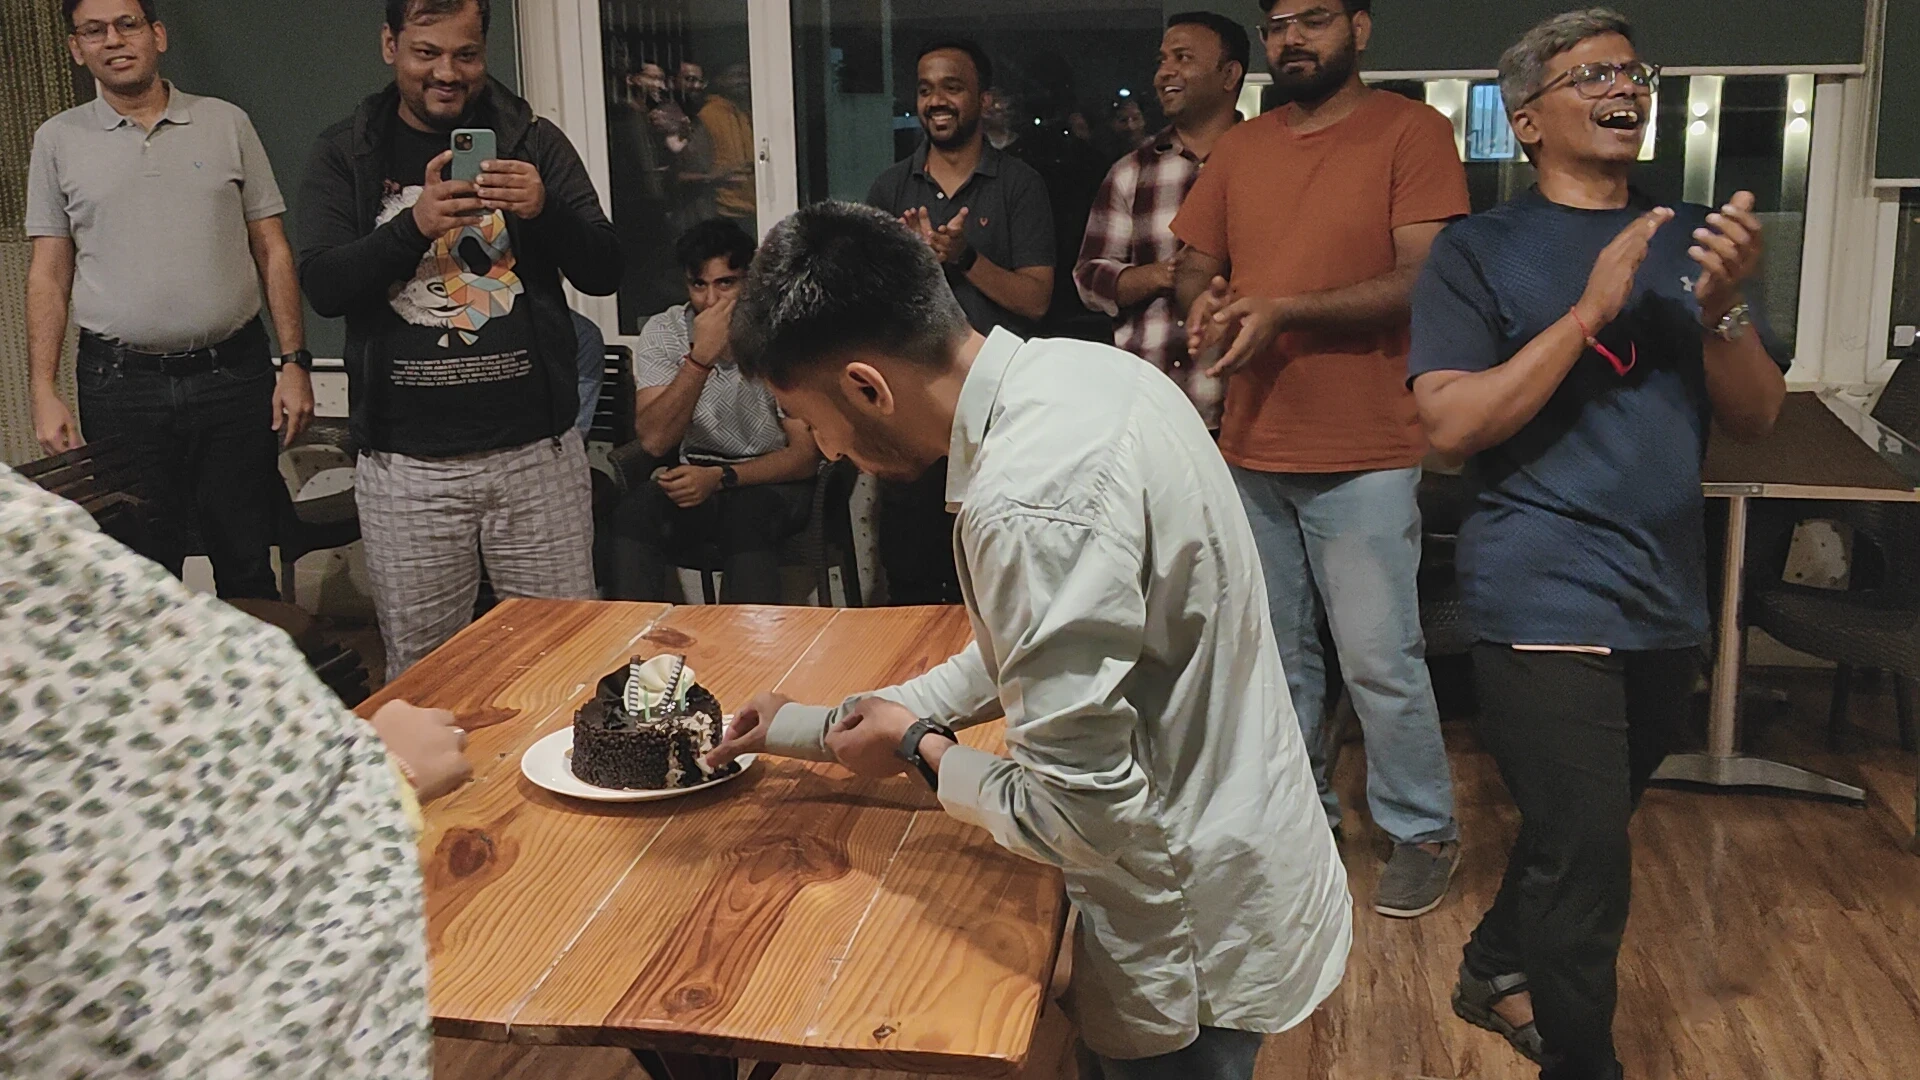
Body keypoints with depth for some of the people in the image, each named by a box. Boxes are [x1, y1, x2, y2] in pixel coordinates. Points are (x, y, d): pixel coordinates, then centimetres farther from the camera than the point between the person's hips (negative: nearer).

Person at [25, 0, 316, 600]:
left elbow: (273, 251, 6)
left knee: (247, 562, 7)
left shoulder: (226, 123, 6)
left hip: (234, 373, 0)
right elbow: (49, 274, 7)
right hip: (120, 386, 0)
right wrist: (42, 391, -1)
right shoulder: (58, 140, 7)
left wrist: (295, 362, -2)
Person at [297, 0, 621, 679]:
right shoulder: (345, 154, 7)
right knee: (418, 669, 7)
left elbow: (604, 273, 1)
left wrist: (544, 210, -18)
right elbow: (322, 287, -6)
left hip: (536, 450, 0)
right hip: (405, 464, 0)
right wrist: (415, 225, -22)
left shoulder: (533, 141, 8)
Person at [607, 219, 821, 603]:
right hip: (695, 474, 2)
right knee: (634, 511, -28)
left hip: (771, 481, -2)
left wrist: (721, 478, -25)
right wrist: (701, 356, -27)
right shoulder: (662, 332, -4)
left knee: (748, 514, -35)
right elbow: (654, 441, -17)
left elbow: (805, 455, -11)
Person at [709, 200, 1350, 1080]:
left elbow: (1081, 817, -27)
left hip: (1195, 942, -8)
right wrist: (823, 729, 13)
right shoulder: (1077, 369, -2)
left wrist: (922, 752, -8)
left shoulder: (1028, 506, -32)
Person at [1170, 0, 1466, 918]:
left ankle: (1423, 832, 17)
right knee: (1278, 652, 16)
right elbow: (1193, 265, 15)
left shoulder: (1411, 132, -6)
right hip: (1253, 448, 6)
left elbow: (1422, 278, -14)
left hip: (1364, 454, -5)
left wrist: (1284, 310, -21)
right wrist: (1204, 306, -9)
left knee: (1379, 657, -2)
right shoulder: (1240, 149, 11)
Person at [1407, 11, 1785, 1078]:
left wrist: (1724, 307, -14)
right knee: (1588, 862, -8)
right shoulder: (1481, 251, -2)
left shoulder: (1691, 237, 10)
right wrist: (1590, 312, -19)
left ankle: (1496, 972, 42)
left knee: (1581, 832, 19)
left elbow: (1756, 419, 5)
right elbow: (1453, 423, -13)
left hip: (1667, 599, 6)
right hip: (1546, 599, -5)